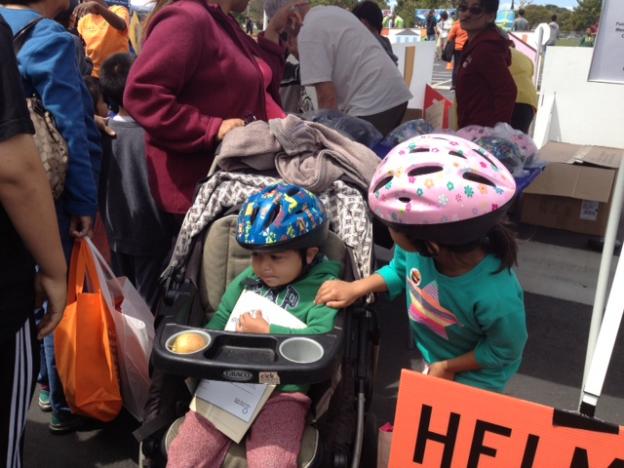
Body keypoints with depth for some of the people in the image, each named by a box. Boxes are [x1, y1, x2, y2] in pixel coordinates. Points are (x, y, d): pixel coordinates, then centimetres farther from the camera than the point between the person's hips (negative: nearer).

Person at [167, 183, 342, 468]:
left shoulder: (323, 288, -5)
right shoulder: (246, 280, 12)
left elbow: (321, 340, -18)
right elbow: (219, 323, 15)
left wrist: (266, 332, -13)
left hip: (283, 393, -4)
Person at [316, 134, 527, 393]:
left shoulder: (495, 297, -44)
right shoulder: (418, 245, -30)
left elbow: (505, 351, -22)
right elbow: (400, 270, -4)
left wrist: (448, 367, -15)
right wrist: (356, 288, -15)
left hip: (473, 375, -5)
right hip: (431, 356, 5)